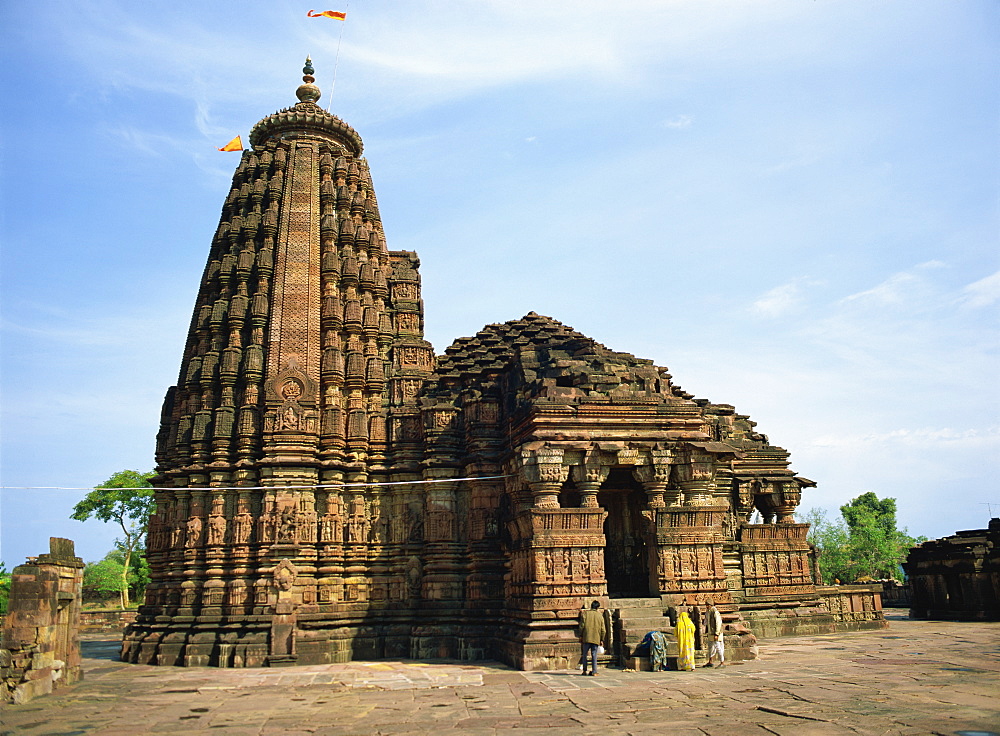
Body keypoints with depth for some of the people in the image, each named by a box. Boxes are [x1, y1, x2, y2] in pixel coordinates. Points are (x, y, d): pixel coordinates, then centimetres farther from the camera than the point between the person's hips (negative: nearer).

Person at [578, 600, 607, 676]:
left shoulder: (585, 613, 3)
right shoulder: (600, 616, 6)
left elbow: (582, 626, -2)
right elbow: (603, 629, 6)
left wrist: (581, 636, 5)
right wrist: (602, 640, 12)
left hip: (586, 638, -1)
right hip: (596, 639, 1)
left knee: (585, 655, 11)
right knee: (594, 655, 4)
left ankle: (584, 670, 13)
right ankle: (594, 672, 0)